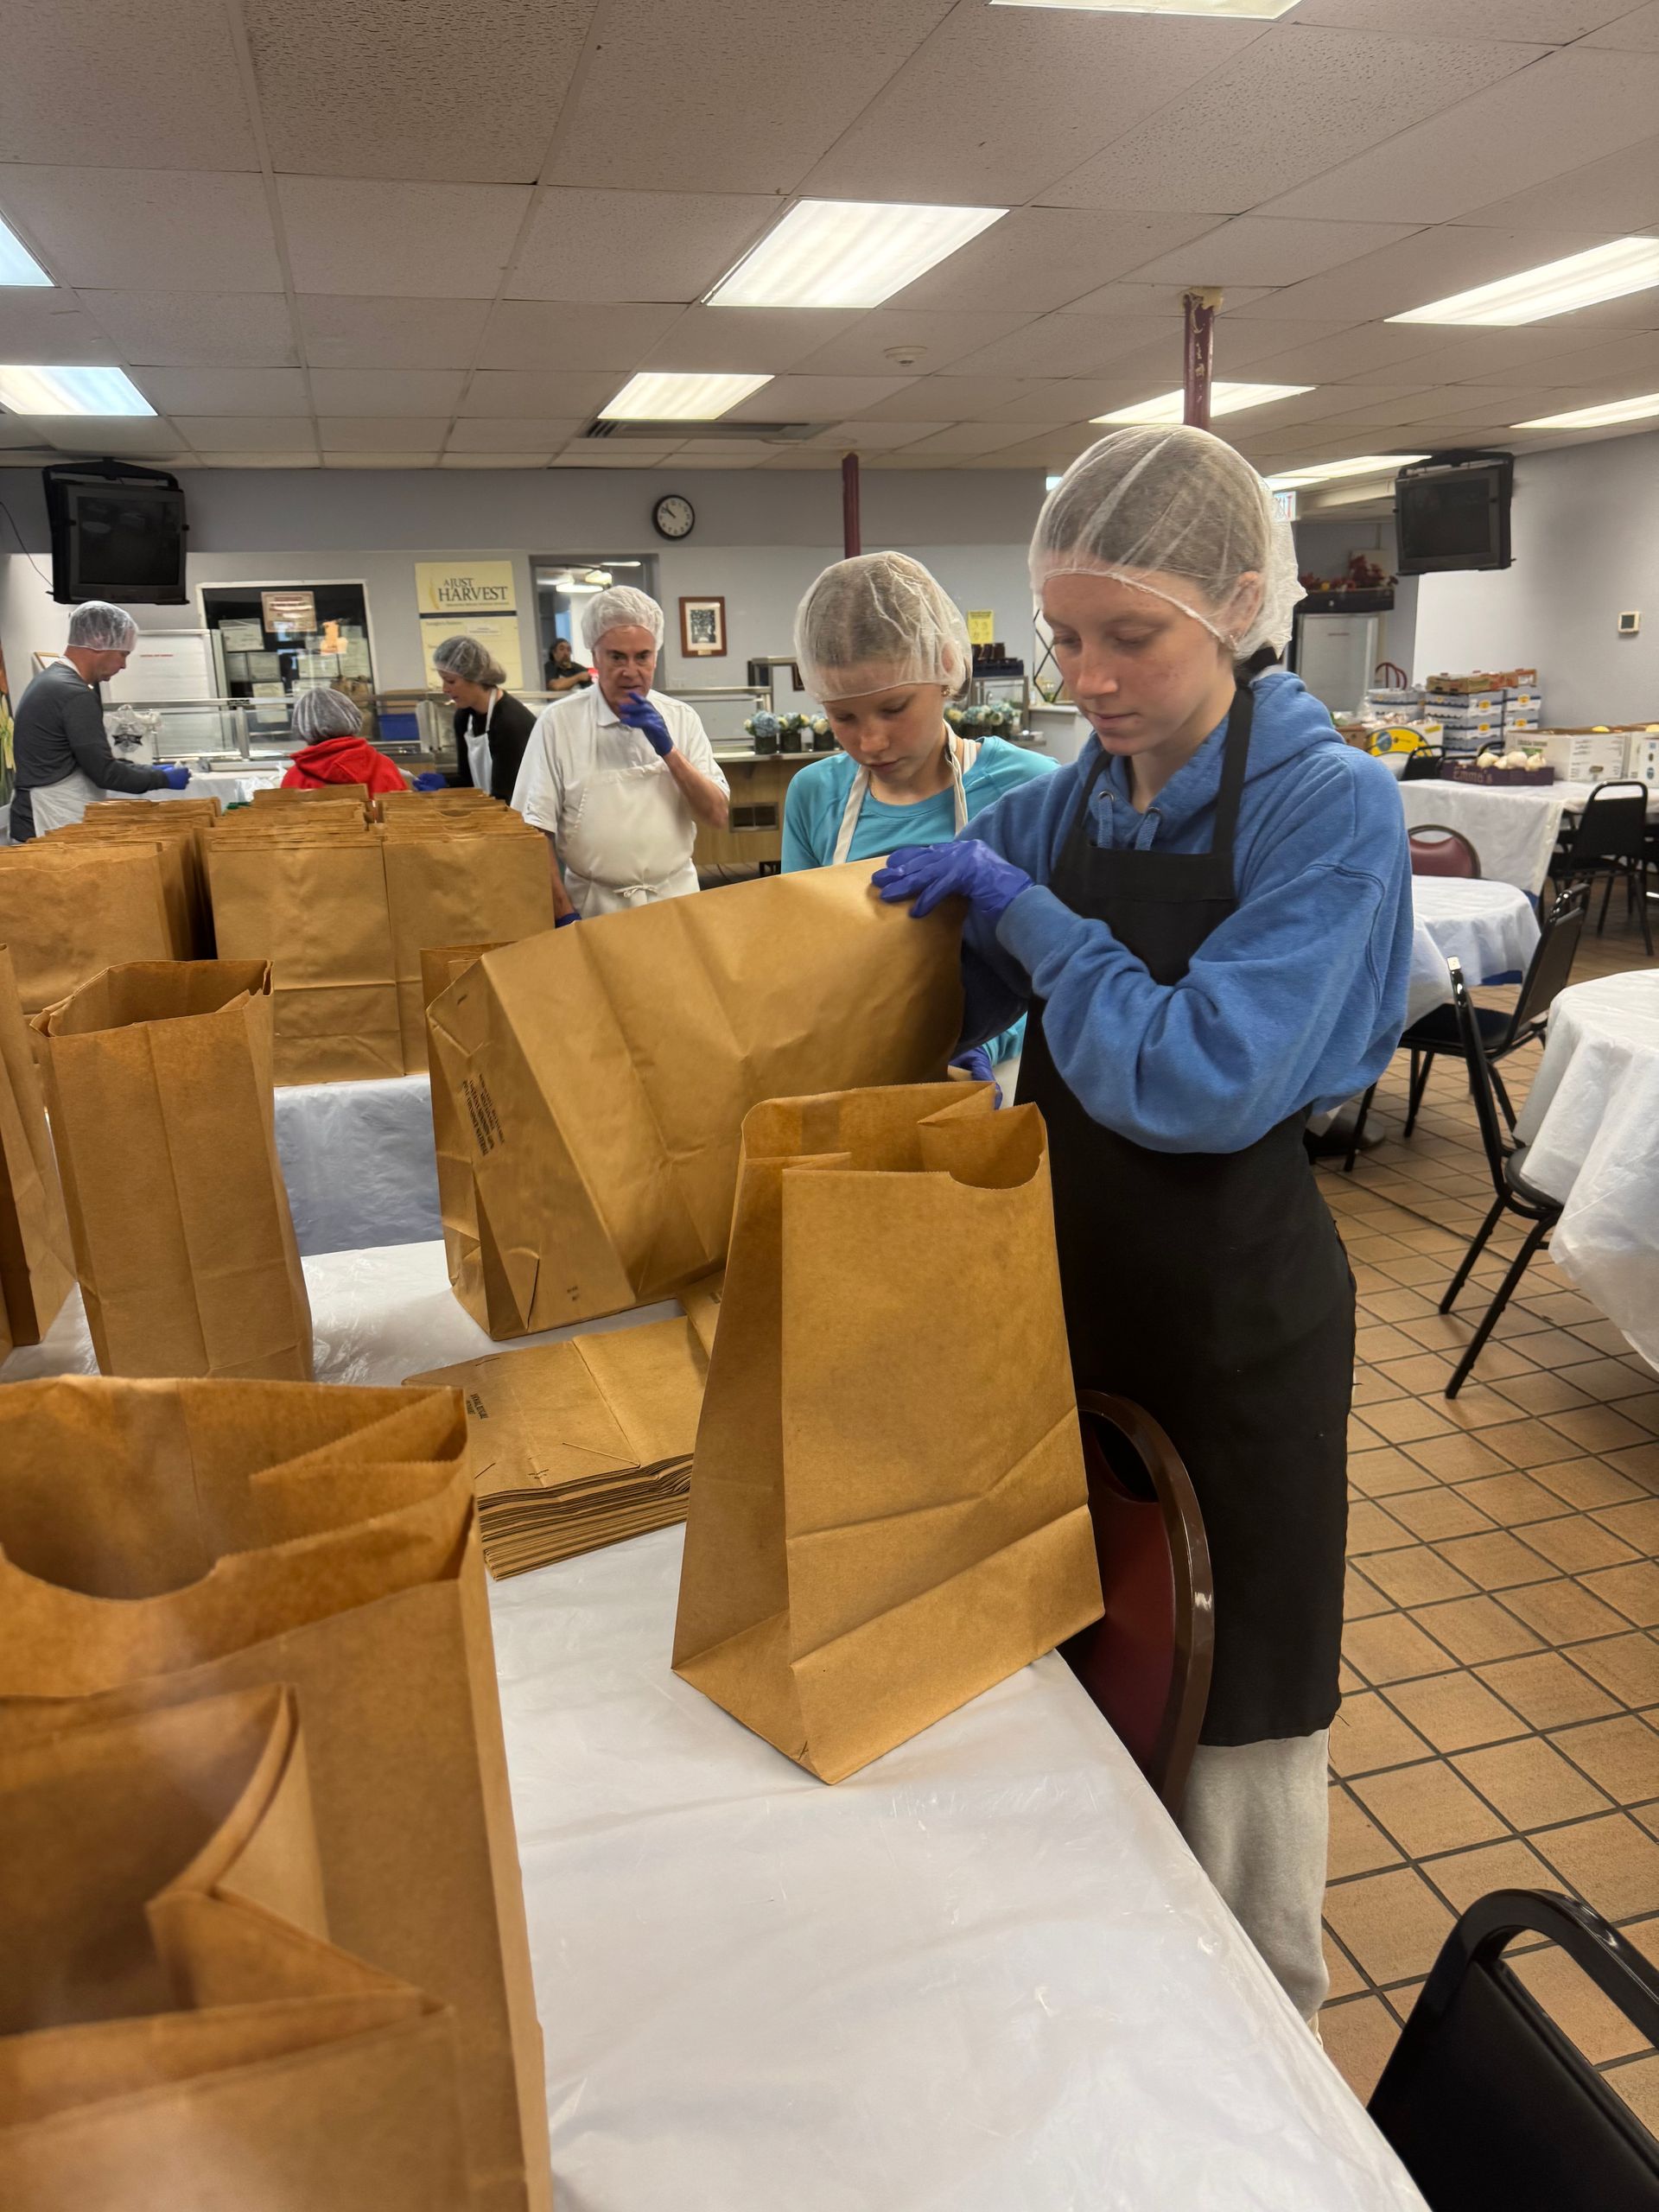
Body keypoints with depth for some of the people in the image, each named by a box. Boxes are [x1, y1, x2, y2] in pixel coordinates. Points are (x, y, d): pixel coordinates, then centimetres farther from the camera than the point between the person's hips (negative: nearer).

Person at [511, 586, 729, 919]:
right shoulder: (557, 722, -5)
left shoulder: (681, 719, 3)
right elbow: (536, 827, -5)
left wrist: (669, 750, -12)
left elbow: (718, 816, -1)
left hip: (675, 901, 2)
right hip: (592, 908, -2)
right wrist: (565, 918, -11)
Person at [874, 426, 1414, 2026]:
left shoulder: (1328, 809, -16)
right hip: (1072, 1277, 6)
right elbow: (950, 997, 8)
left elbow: (1200, 1083, -26)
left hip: (1233, 1308, -6)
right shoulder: (1070, 801, 0)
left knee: (1226, 1682, 12)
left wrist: (1021, 910, -21)